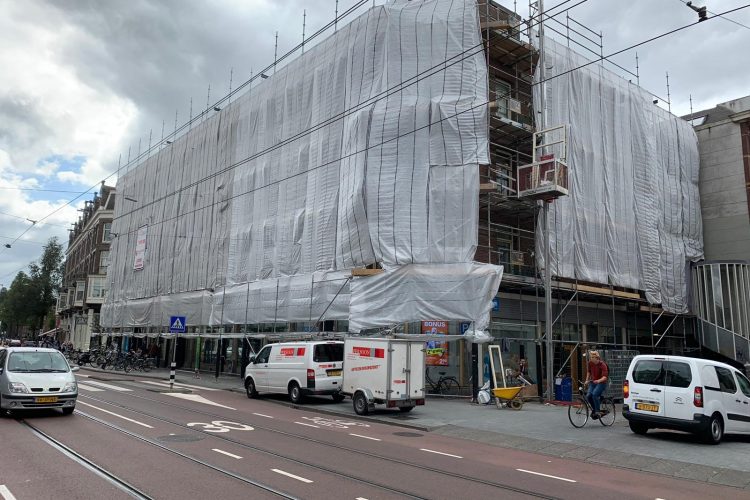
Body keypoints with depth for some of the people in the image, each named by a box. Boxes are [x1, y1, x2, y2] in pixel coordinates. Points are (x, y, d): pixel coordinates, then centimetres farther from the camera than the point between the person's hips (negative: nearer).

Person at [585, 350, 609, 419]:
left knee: (595, 394, -29)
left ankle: (597, 412, -15)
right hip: (592, 382, 5)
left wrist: (599, 380, -45)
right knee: (588, 395, -14)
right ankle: (594, 409, 10)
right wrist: (587, 380, 11)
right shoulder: (590, 363, -2)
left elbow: (605, 376, -28)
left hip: (601, 383, -5)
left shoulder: (602, 365, -18)